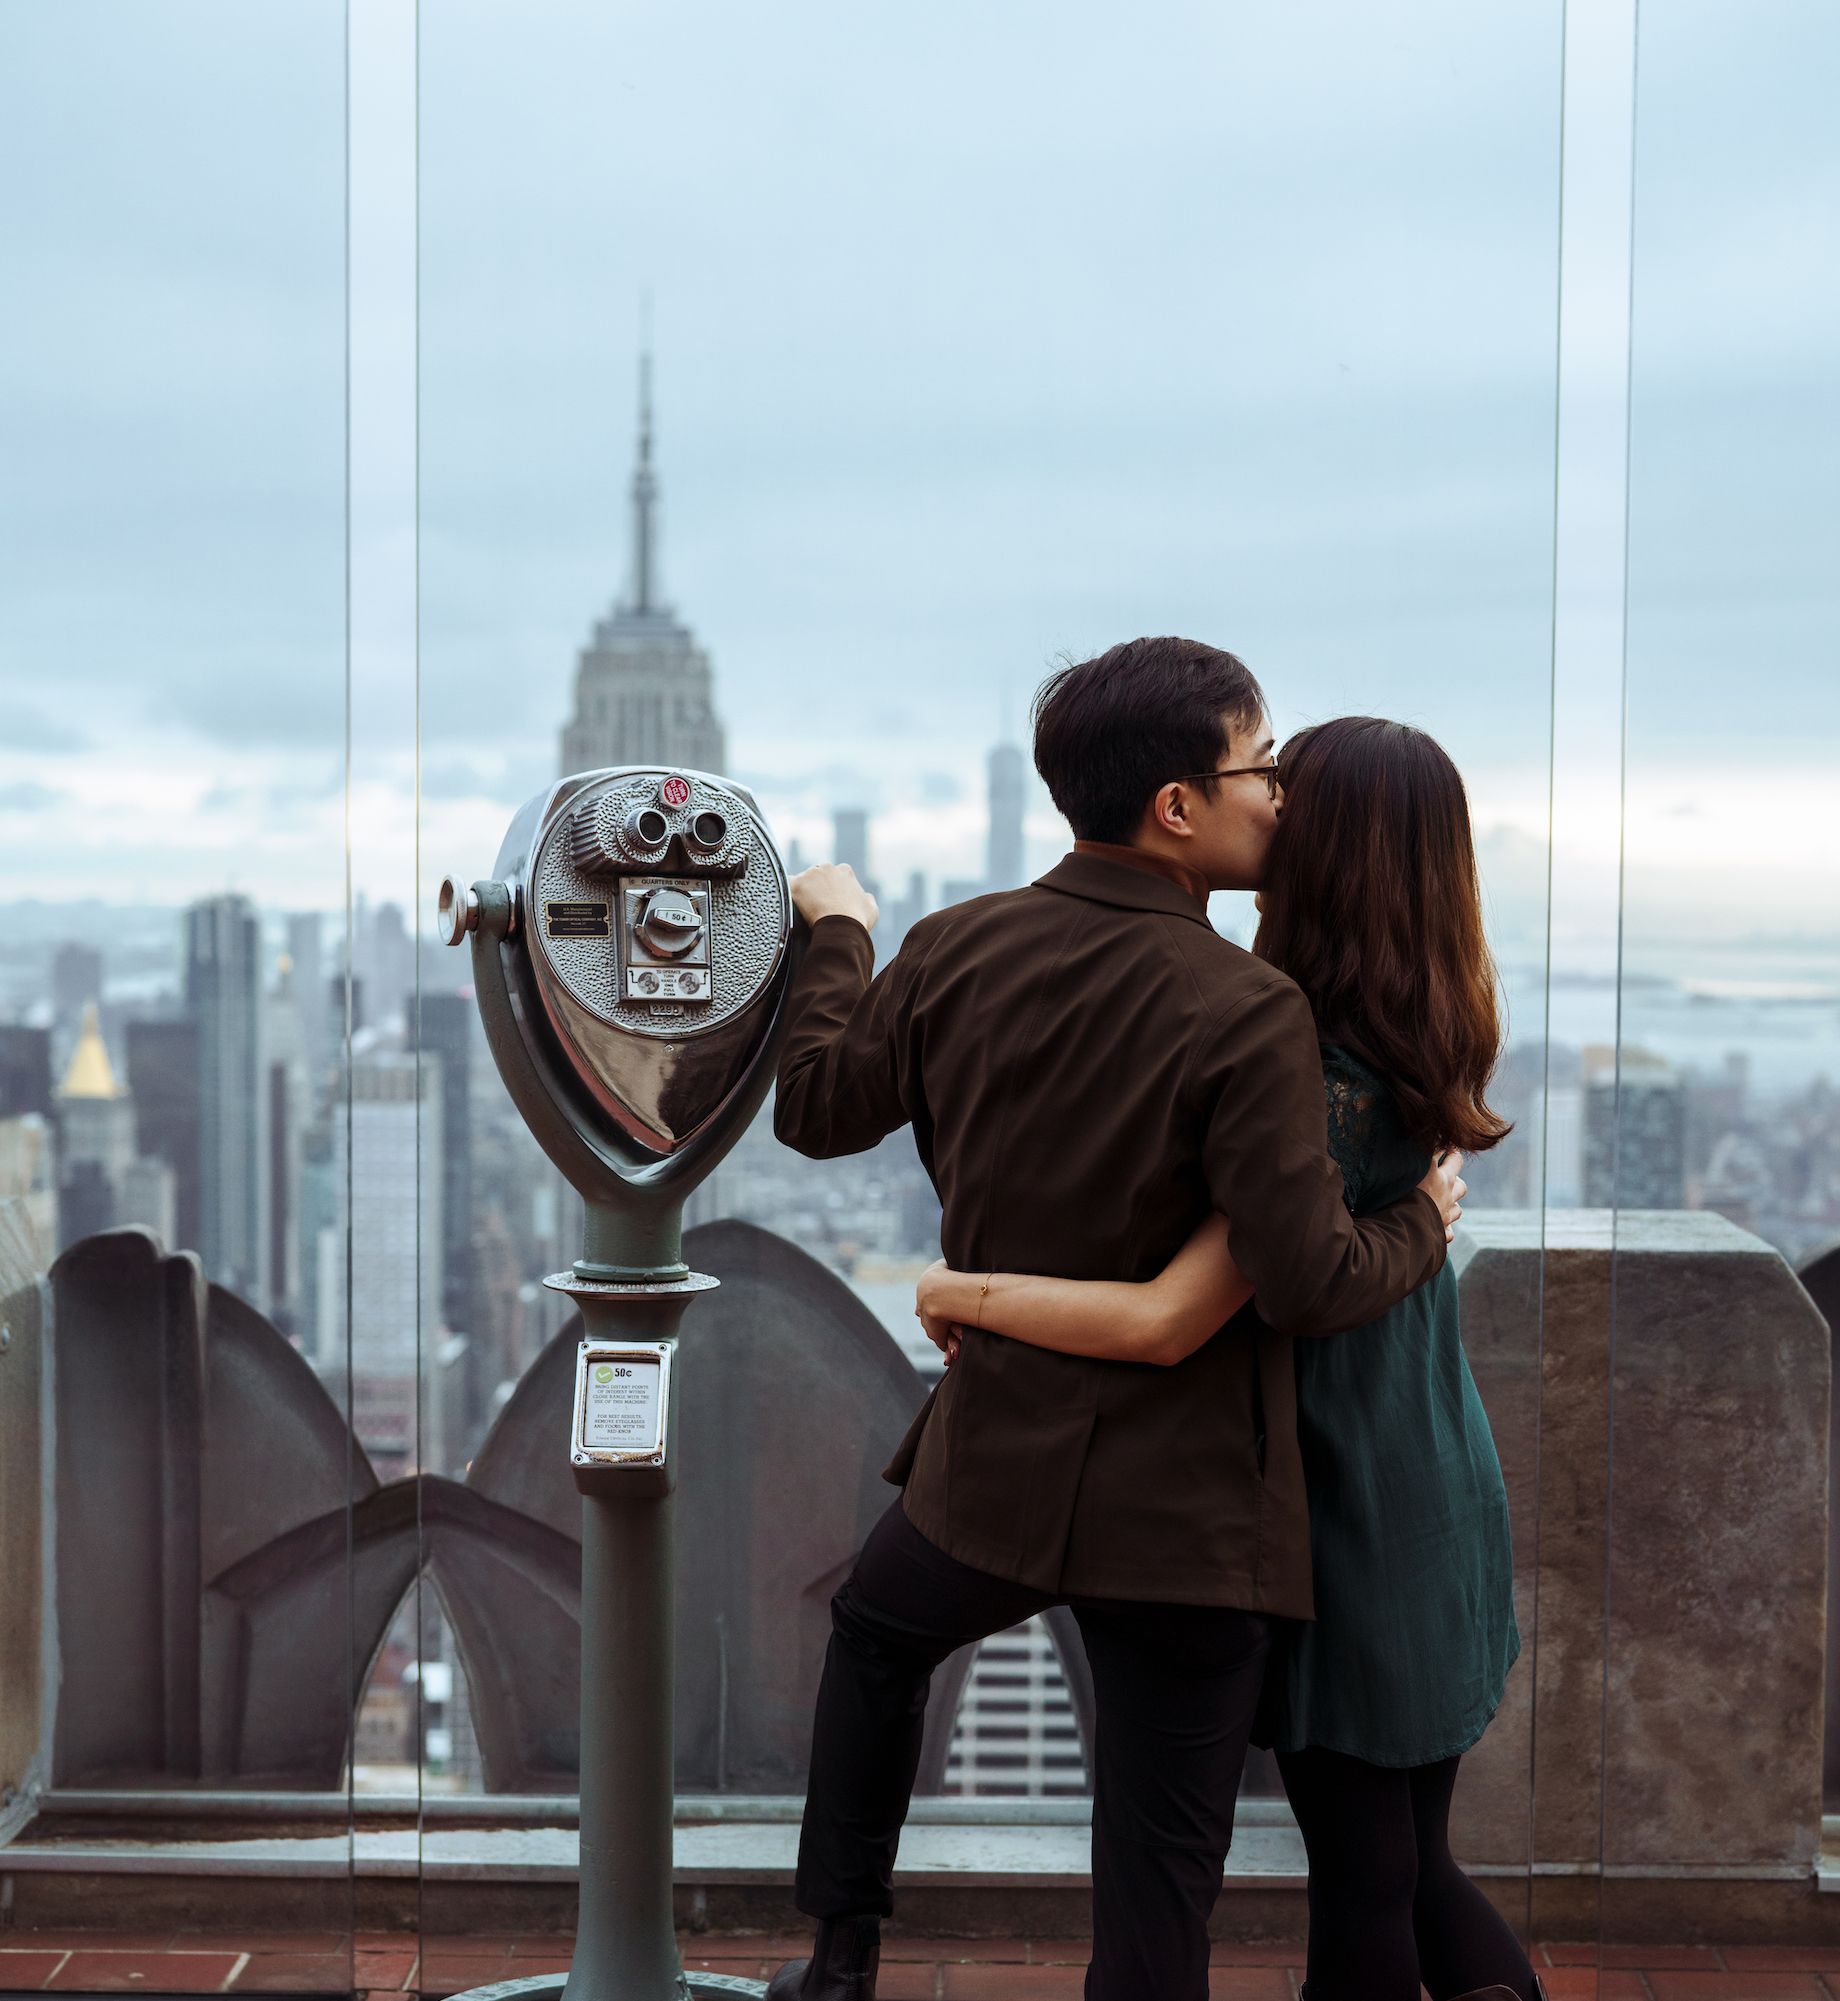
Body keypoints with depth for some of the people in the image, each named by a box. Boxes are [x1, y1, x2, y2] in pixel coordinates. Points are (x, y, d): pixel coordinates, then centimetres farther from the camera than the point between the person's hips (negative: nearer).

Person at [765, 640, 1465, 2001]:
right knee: (1157, 1885, 8)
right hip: (1187, 1507, -4)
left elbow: (818, 1108, 10)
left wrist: (837, 938, 26)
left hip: (996, 1464, 5)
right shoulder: (1249, 1016, -21)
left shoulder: (957, 950, -6)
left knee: (878, 1632, 36)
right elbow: (1310, 1284, -22)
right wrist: (1423, 1225, -1)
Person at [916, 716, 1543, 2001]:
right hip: (1438, 1504, 8)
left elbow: (1168, 1324, -29)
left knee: (1361, 1890, 9)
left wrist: (965, 1293, -18)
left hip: (1353, 1524, -8)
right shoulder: (1416, 1058, 1)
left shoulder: (1331, 1095, -26)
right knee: (1415, 1866, 22)